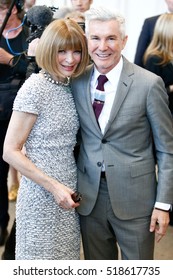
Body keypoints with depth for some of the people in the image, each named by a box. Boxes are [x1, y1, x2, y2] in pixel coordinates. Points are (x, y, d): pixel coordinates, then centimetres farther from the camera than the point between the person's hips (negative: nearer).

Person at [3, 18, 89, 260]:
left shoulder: (69, 86, 5)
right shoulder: (35, 88, -15)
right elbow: (10, 152, -15)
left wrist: (66, 188, 3)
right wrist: (54, 187, -18)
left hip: (68, 193, 6)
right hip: (42, 195, -6)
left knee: (65, 256, 17)